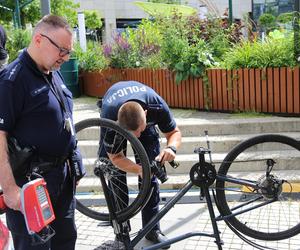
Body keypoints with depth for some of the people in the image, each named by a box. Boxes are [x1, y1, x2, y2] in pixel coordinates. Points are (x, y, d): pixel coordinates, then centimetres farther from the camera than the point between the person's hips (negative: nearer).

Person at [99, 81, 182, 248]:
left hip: (146, 120, 1)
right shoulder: (109, 118, -42)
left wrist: (171, 147, -44)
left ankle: (152, 229, 8)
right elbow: (115, 157, -29)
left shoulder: (157, 106, -39)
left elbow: (174, 132, -21)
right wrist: (139, 169, -47)